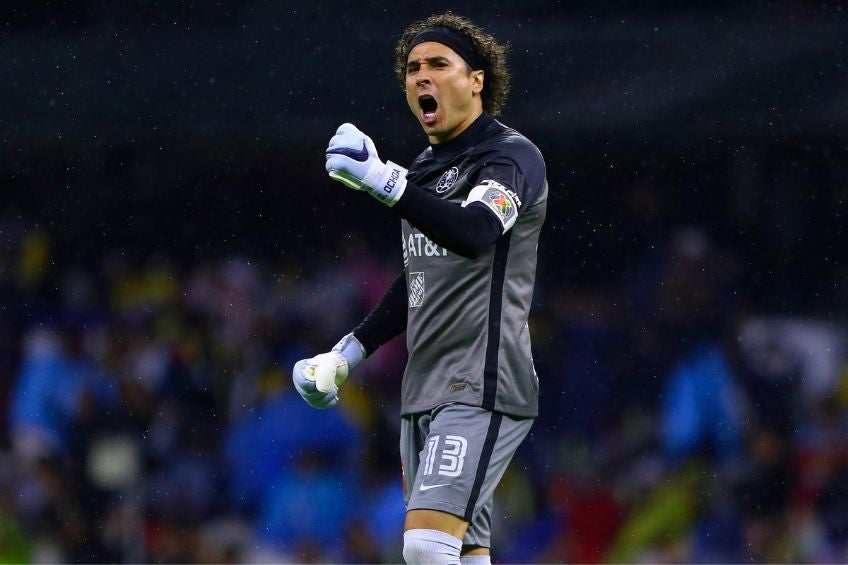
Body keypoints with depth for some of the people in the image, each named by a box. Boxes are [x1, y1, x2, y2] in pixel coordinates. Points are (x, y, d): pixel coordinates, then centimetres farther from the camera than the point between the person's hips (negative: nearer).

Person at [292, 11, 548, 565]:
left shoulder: (512, 155, -7)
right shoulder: (425, 169, 19)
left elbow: (474, 234, -29)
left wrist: (383, 180, -40)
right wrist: (350, 351, 26)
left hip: (483, 389, -8)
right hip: (424, 393, 8)